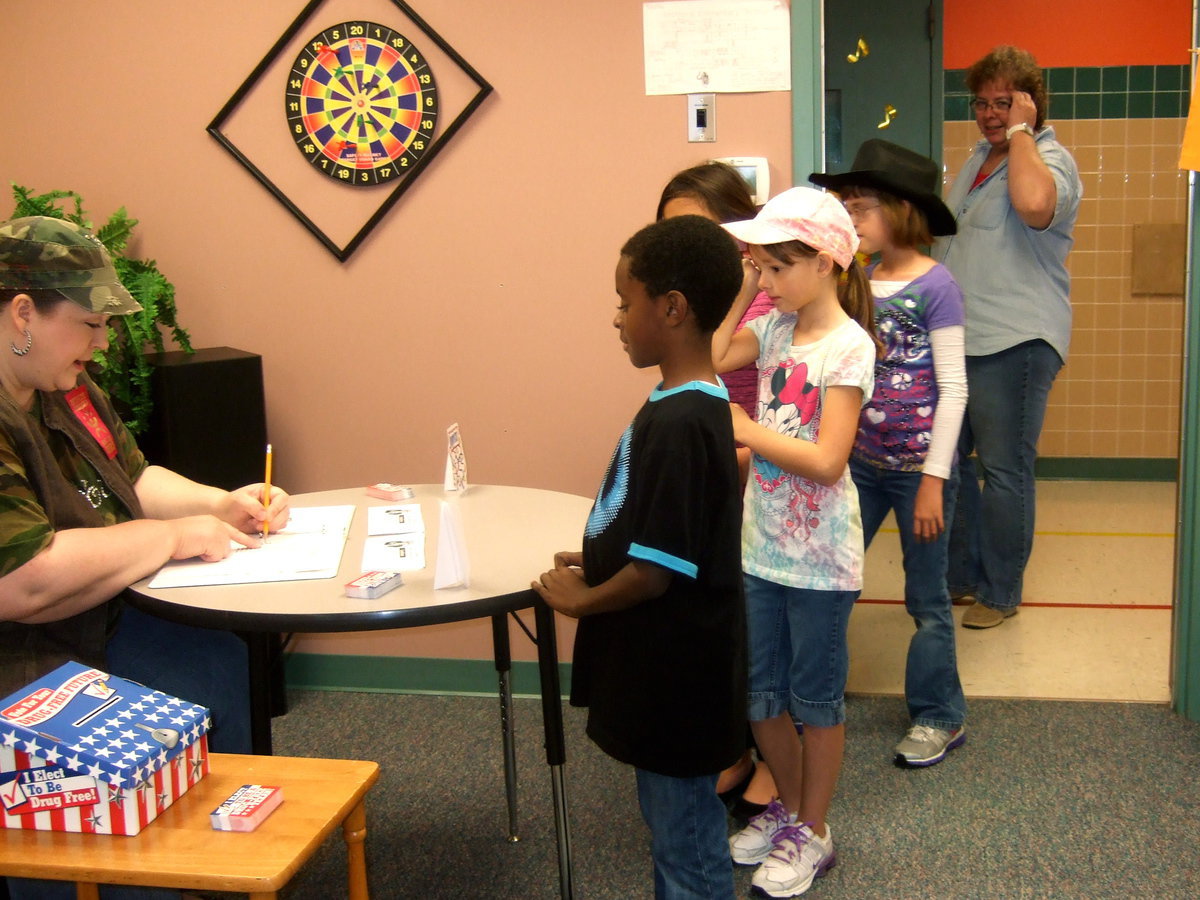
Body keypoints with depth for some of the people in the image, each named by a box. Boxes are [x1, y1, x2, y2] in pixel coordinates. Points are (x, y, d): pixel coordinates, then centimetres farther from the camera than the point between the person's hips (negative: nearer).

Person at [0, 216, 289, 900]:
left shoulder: (66, 391, 9)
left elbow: (132, 479, 22)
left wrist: (223, 506, 3)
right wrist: (174, 537, -19)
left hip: (90, 633, 11)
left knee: (219, 663, 6)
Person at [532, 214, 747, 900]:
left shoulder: (676, 423, -26)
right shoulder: (700, 405, 5)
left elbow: (656, 571, -25)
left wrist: (582, 600, -9)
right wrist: (599, 566, 9)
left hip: (676, 679, -10)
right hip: (670, 670, 10)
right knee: (681, 832, 24)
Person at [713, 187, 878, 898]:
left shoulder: (849, 346, -17)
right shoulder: (774, 329, 3)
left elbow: (826, 461, -23)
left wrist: (741, 428, -23)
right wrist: (737, 292, -7)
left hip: (819, 558, -6)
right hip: (762, 545, 7)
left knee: (816, 696, 10)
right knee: (760, 692, 17)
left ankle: (813, 833, 27)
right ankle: (789, 807, 38)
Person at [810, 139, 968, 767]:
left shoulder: (935, 286, -11)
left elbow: (953, 389, -12)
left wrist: (934, 479, -15)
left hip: (916, 466, -5)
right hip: (861, 461, 5)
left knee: (926, 597, 8)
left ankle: (938, 716, 25)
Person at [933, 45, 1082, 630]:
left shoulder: (1049, 158, -9)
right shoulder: (977, 160, 17)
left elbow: (1034, 205, -34)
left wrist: (1020, 132, -19)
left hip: (1015, 342, -9)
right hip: (954, 337, 9)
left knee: (1004, 471, -1)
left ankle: (1000, 593, 13)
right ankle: (962, 576, 28)